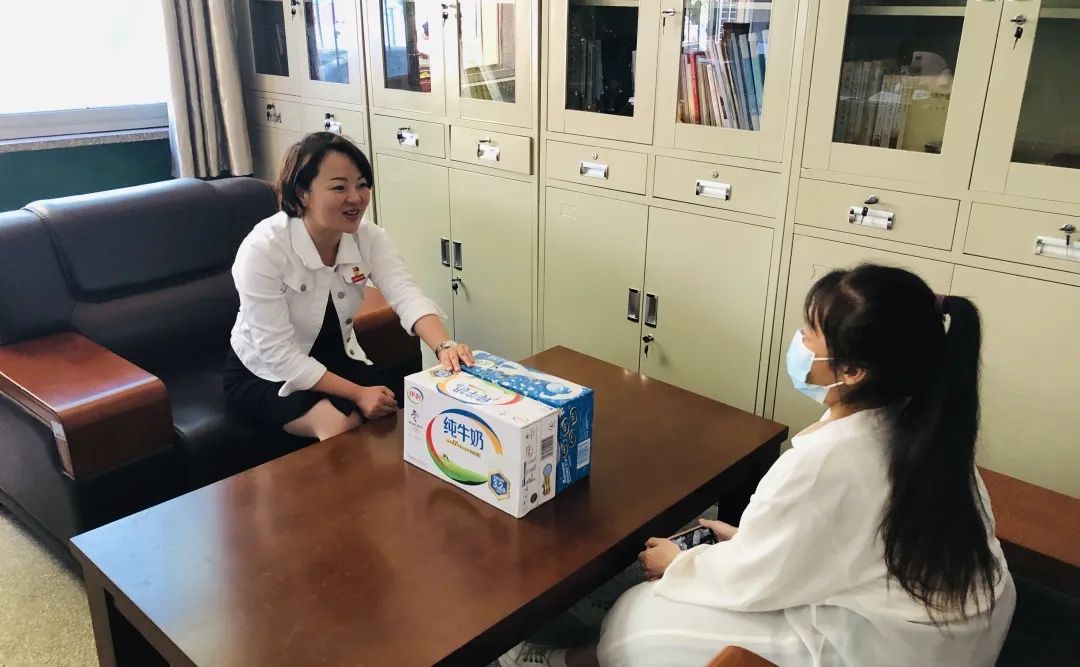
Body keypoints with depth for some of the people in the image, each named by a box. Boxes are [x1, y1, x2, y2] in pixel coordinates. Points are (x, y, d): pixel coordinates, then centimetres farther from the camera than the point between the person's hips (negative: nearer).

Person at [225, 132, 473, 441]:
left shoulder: (368, 238, -12)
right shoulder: (262, 250, -27)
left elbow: (407, 297, -28)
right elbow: (279, 356, -27)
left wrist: (444, 346, -49)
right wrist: (358, 394, -31)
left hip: (336, 359, 5)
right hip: (264, 373, -5)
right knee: (338, 423, -29)